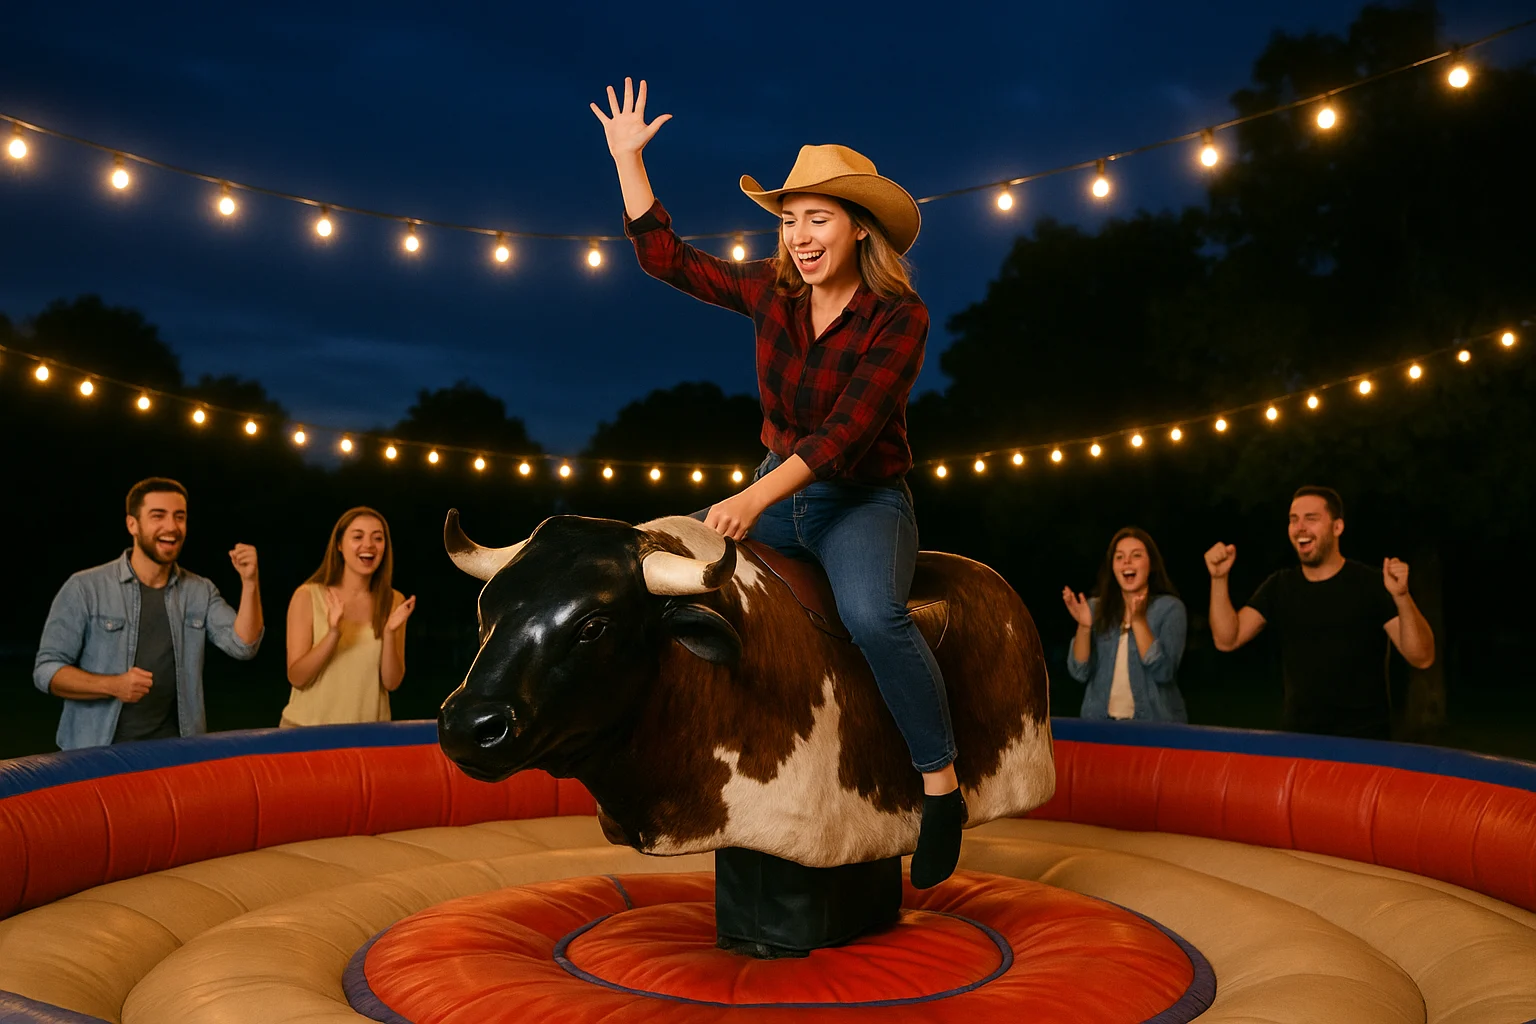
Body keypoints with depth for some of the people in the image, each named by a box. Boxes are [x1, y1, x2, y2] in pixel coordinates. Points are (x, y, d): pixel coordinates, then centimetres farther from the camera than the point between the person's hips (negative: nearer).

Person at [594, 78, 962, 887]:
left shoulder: (898, 318, -14)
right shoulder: (772, 290, 1)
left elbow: (846, 431, -23)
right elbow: (664, 256, 9)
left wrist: (755, 498, -31)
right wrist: (627, 158, 3)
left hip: (862, 502, -5)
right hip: (776, 495, 6)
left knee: (871, 613, -34)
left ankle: (942, 789, -18)